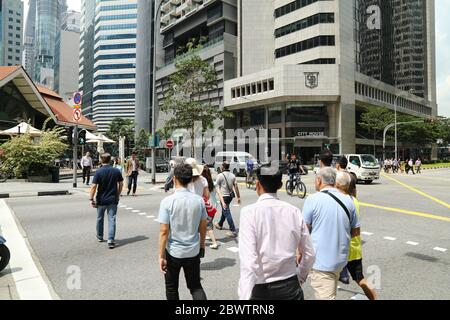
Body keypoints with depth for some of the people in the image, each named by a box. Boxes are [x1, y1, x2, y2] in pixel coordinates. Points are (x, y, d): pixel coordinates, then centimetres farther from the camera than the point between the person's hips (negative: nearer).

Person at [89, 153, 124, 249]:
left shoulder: (98, 172, -11)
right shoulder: (116, 171, -2)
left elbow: (94, 186, -14)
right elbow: (121, 184, 5)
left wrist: (91, 199, -6)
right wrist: (118, 195, 17)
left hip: (101, 200, -1)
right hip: (113, 200, 1)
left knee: (100, 218, 19)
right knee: (112, 220, 1)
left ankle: (100, 236, 37)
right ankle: (111, 240, -6)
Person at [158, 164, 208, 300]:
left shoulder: (168, 201, -16)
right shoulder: (199, 200, -7)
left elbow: (164, 231, -16)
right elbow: (203, 227, 2)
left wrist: (161, 255, -7)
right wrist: (202, 245, 17)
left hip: (173, 253, -2)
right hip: (193, 252, 3)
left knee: (171, 288, 20)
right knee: (196, 286, 19)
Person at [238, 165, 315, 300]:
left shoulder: (249, 212, -15)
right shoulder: (294, 211, -4)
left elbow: (248, 261, -23)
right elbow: (309, 254, 4)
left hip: (261, 289, -2)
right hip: (290, 287, 2)